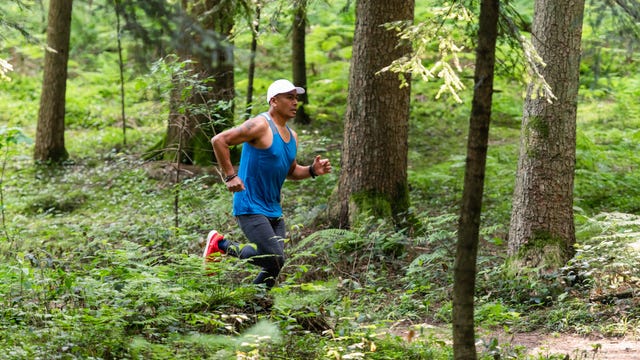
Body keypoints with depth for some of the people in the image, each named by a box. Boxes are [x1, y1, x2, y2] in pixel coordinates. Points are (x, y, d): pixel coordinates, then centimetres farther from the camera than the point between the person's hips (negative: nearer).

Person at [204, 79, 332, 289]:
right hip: (250, 207, -9)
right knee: (274, 258, -16)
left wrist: (312, 171, 7)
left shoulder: (292, 136, 14)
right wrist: (230, 176, -19)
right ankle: (221, 245, 1)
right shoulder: (261, 126, -13)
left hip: (274, 210, 9)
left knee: (274, 266, 5)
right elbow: (219, 140, -16)